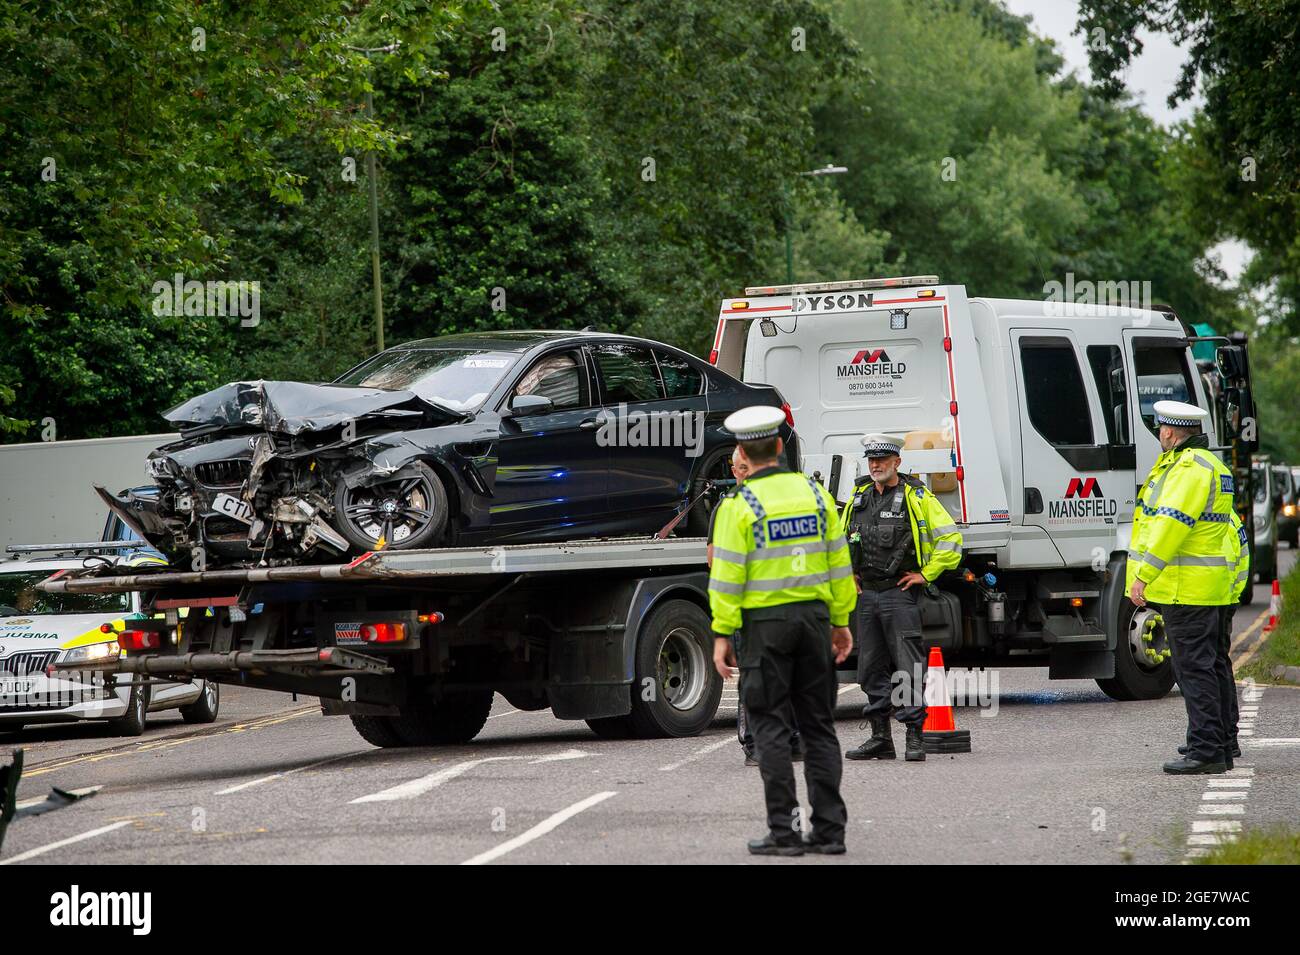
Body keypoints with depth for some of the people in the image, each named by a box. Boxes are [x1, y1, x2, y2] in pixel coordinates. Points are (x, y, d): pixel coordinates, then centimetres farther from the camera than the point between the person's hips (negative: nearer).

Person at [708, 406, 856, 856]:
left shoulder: (739, 506, -9)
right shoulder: (814, 493, 6)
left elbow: (728, 577, -11)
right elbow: (838, 562, 8)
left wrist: (723, 634, -7)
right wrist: (841, 621, 15)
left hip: (764, 622, -4)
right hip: (813, 616, 4)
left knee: (771, 727, 1)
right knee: (818, 725, 9)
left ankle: (784, 828, -3)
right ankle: (829, 829, 7)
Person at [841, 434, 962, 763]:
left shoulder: (916, 497, -5)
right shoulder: (859, 496, 13)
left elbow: (950, 538, -7)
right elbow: (840, 537, 28)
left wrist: (925, 574, -8)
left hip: (900, 593, -6)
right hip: (866, 594, 6)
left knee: (908, 667, -7)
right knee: (872, 668, 8)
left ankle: (915, 738, -6)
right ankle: (880, 738, 15)